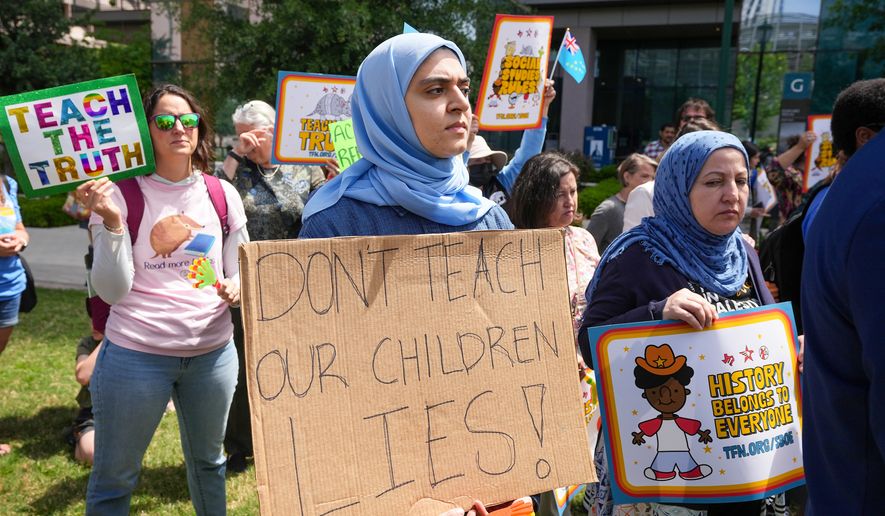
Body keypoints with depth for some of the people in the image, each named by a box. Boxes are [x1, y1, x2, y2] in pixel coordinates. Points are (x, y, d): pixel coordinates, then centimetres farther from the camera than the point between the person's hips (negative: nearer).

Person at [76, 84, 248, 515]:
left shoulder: (222, 194, 4)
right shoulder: (121, 193, -6)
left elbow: (240, 272, 12)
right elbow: (112, 291, -11)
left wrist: (236, 289, -10)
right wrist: (111, 221, -21)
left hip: (213, 352, 3)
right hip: (136, 354, -3)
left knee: (208, 462, 21)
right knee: (114, 478, 11)